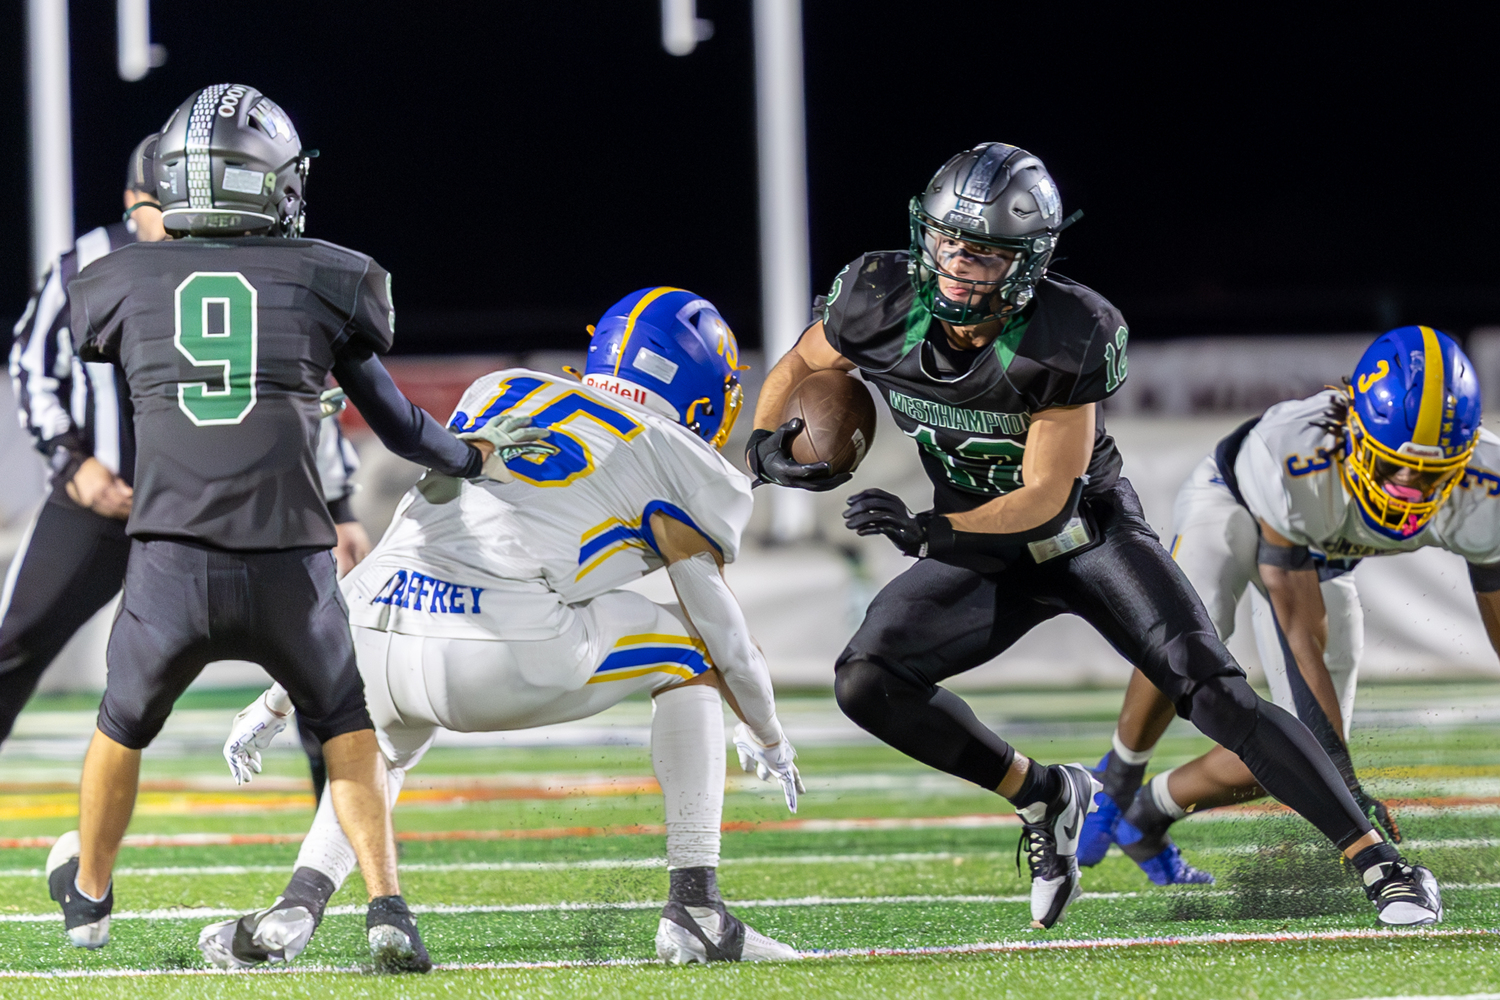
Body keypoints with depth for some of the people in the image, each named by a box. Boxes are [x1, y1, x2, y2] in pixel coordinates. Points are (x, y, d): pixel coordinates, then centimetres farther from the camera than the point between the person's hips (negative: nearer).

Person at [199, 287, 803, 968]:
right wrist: (767, 738, 43)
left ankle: (295, 908, 14)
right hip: (510, 664, -4)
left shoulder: (499, 393, 28)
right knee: (689, 651, 23)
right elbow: (720, 627, 22)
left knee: (386, 740, 39)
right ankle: (695, 912, 17)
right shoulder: (678, 461, 15)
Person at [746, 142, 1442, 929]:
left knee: (1214, 693, -18)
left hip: (1089, 531, -4)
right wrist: (766, 444, -17)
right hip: (986, 554, 4)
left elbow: (1044, 499, -24)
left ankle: (1383, 867, -16)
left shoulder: (1065, 342, -28)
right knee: (865, 682, -17)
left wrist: (928, 531, -38)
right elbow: (797, 369, 4)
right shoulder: (884, 307, -18)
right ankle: (1042, 797, 3)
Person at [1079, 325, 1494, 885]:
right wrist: (1343, 779, -38)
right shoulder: (1292, 463, -43)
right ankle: (1118, 780, -8)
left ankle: (1148, 817, 17)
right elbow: (1304, 636, -37)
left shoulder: (1482, 492, -33)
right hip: (1233, 504, -4)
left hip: (1321, 561, 4)